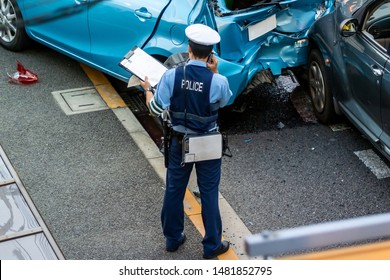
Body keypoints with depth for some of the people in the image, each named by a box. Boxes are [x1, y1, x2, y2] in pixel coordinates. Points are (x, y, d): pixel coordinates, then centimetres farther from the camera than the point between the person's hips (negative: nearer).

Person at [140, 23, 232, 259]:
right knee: (209, 194, 12)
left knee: (174, 190, 19)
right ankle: (212, 245, 24)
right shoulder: (218, 81, -21)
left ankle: (173, 239, 35)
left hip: (179, 142, 2)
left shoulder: (171, 76, -18)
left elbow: (156, 108, -11)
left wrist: (147, 89, 8)